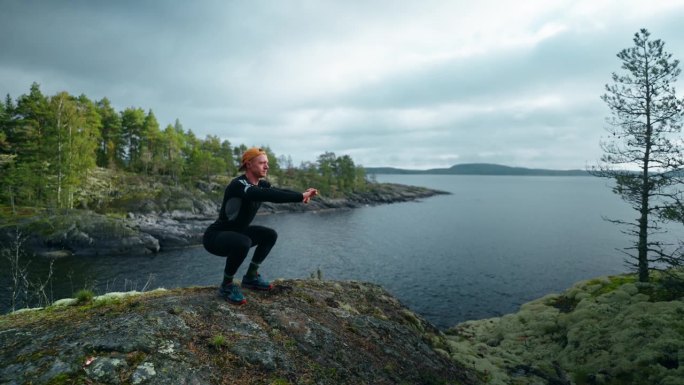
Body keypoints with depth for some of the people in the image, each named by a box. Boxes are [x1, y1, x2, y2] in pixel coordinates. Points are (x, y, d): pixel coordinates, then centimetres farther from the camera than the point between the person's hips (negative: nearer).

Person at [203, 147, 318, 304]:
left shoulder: (261, 185, 0)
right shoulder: (238, 185, -28)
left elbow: (280, 192, -13)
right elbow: (269, 196, -43)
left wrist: (302, 194, -33)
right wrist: (301, 196, -46)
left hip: (235, 234, 9)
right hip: (214, 237, -9)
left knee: (270, 235, 6)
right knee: (243, 243, -37)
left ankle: (250, 277, 18)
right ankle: (226, 286, -12)